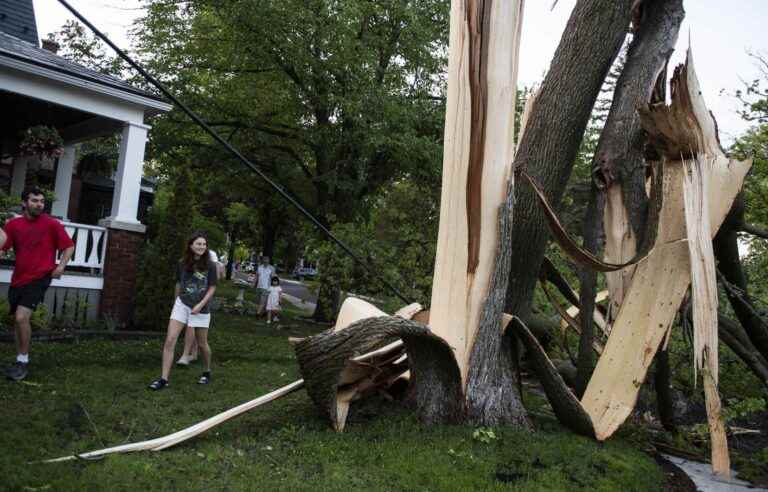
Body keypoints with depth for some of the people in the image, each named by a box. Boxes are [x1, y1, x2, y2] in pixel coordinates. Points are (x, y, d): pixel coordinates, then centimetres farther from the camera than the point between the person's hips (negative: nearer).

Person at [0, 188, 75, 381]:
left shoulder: (52, 224, -5)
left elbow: (69, 246, 3)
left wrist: (61, 265, -9)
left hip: (39, 278, -5)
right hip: (18, 279, 5)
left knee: (21, 317, -19)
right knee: (18, 319, 15)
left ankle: (23, 361, -3)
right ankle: (20, 361, 31)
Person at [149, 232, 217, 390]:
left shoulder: (209, 265, -8)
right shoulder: (182, 263, -1)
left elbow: (212, 288, -6)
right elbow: (178, 284, 13)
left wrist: (200, 305, -16)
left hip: (201, 308, -2)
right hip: (182, 305, 2)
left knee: (202, 344, 10)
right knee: (170, 340, -9)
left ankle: (207, 372, 34)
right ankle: (164, 378, -4)